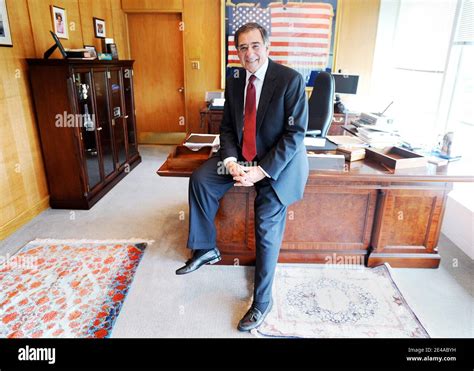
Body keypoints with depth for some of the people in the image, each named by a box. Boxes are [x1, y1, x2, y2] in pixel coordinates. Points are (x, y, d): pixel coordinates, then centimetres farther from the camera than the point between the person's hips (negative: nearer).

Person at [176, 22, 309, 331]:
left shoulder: (290, 79, -13)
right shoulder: (234, 81, 6)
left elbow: (295, 134, -16)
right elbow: (227, 127, 7)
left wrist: (262, 171, -23)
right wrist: (230, 161, -13)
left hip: (279, 160, -6)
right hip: (242, 156, 6)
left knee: (267, 227, -15)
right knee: (200, 179, -9)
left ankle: (262, 300, 5)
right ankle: (206, 249, 11)